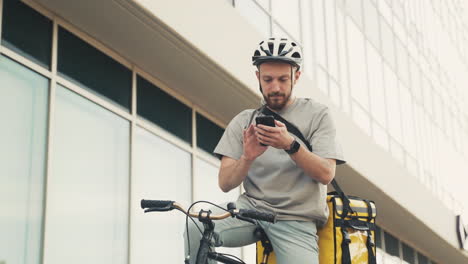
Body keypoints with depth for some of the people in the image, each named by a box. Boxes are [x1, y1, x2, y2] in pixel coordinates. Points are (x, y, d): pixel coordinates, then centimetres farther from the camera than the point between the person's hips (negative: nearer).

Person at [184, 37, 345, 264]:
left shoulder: (316, 114, 4)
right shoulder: (243, 121, 9)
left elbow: (325, 174, -8)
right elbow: (225, 183, 1)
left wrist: (291, 145, -25)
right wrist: (247, 158, -20)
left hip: (296, 221, -1)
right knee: (195, 232, -26)